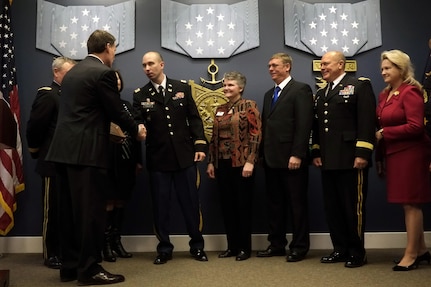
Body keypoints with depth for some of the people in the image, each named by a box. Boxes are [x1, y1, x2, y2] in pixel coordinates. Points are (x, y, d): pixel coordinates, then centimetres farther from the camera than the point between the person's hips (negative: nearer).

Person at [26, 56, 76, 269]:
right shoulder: (47, 95, -11)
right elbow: (34, 127, -15)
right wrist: (36, 152, -4)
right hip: (54, 163, -7)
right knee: (52, 211, 1)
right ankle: (51, 255, 11)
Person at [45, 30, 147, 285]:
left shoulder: (73, 72, 18)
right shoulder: (103, 72, -9)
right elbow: (116, 111, -7)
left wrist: (112, 131, 30)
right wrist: (136, 130, 10)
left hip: (66, 149, 9)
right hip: (87, 151, -9)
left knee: (72, 210, 13)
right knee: (91, 210, -2)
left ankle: (70, 266, 20)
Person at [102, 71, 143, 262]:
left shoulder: (127, 105, 15)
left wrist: (138, 159, 11)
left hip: (126, 159, 6)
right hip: (108, 159, -5)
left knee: (121, 200, 8)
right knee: (109, 201, -4)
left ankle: (117, 241, 17)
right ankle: (106, 244, 5)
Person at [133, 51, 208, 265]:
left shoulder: (182, 88, 7)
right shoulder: (140, 95, 4)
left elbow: (194, 118, 6)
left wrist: (200, 145, -2)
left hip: (185, 155, 0)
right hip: (158, 158, 0)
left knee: (191, 202, 6)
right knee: (160, 205, 5)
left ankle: (197, 246, 21)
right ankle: (164, 249, 19)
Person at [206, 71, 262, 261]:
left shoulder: (249, 106, -4)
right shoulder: (220, 109, 13)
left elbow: (256, 135, -11)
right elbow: (214, 137, 15)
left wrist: (250, 161, -18)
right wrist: (211, 162, 10)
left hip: (241, 163, -6)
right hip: (222, 164, 6)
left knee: (243, 205, 3)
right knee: (227, 206, 9)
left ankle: (245, 247, 13)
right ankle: (232, 246, 20)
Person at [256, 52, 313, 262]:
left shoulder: (300, 90, -5)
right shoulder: (269, 94, 19)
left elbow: (304, 125, -14)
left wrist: (297, 155, -19)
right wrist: (263, 154, 9)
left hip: (292, 159, -8)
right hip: (271, 159, 8)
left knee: (297, 204, 2)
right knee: (274, 204, 12)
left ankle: (299, 247, 12)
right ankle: (276, 244, 22)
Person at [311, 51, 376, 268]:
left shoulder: (360, 85, -1)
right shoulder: (320, 94, 22)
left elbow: (367, 121, -11)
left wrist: (362, 153, -18)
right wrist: (316, 153, 10)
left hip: (351, 159, -7)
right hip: (328, 160, 7)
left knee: (353, 207, 0)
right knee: (332, 207, 9)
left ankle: (357, 252, 11)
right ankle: (340, 249, 20)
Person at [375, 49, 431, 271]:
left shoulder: (410, 92, -12)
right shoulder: (385, 94, 12)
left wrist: (384, 133, -14)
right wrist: (380, 157, 10)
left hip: (410, 154, -8)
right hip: (393, 155, 8)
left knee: (411, 203, -1)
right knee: (408, 203, 14)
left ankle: (411, 254, 9)